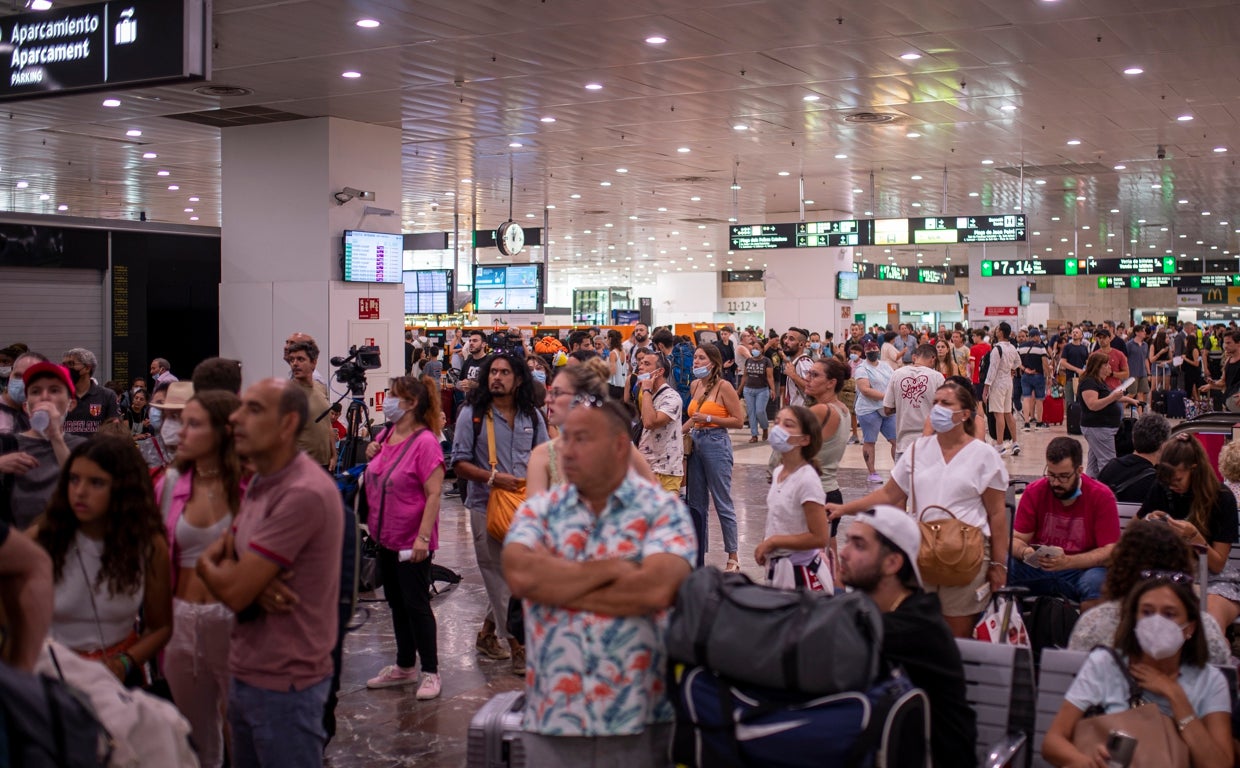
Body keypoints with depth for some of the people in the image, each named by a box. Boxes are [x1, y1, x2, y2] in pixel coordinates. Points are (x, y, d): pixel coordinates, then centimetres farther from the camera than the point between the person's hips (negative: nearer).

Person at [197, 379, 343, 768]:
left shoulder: (303, 494, -23)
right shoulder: (260, 484, 8)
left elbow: (233, 592, -23)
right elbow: (223, 555, 9)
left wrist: (209, 564, 0)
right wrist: (253, 582, -14)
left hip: (284, 687, -9)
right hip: (246, 674, 9)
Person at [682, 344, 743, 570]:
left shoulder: (724, 387, -10)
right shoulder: (695, 386, 10)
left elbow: (738, 421, -12)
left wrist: (709, 419, -17)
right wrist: (682, 430, 9)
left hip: (716, 443, -8)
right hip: (695, 443, 8)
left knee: (723, 504, -2)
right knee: (696, 503, 11)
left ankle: (733, 556, 6)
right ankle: (699, 554, 20)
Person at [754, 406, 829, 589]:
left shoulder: (807, 480, -20)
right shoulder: (778, 472, 4)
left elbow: (820, 538, -21)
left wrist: (773, 541, -15)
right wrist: (765, 545, 3)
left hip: (801, 575, -8)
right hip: (777, 569, 8)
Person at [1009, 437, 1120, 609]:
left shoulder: (1101, 496, -7)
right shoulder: (1034, 492, 0)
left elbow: (1109, 552, -11)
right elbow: (1016, 539, 2)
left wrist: (1067, 562, -27)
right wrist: (1025, 552, -23)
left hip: (1082, 570, -2)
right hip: (1038, 570, 2)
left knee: (1095, 581, -35)